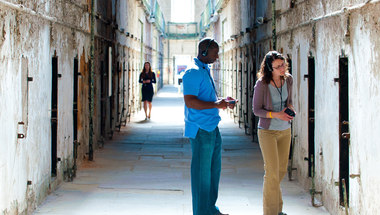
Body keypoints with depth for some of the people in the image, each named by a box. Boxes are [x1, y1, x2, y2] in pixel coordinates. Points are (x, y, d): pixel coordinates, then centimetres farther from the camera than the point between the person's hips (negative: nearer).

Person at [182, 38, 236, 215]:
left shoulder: (205, 71, 16)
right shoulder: (193, 72, -15)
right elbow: (190, 101, -24)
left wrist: (222, 101, 11)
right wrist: (216, 105, -24)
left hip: (212, 128, 10)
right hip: (201, 130, -10)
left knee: (214, 169, 16)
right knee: (202, 172, -2)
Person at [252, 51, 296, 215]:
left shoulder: (288, 79, -3)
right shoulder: (261, 84, -19)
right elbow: (256, 109, -11)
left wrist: (290, 108, -9)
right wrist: (276, 115, -24)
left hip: (285, 130, 6)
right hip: (268, 131, -6)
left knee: (282, 170, 16)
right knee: (272, 171, -9)